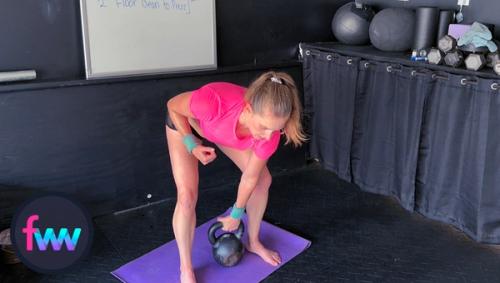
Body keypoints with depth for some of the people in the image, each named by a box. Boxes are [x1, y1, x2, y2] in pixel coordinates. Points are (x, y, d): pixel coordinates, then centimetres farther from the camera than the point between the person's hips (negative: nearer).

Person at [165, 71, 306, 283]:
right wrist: (192, 145, -29)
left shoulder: (269, 132, -34)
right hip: (185, 122, -3)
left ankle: (253, 242, 28)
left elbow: (250, 177, -15)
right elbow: (173, 105, -23)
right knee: (187, 196, -14)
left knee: (263, 180, 2)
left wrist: (236, 214, -3)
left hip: (224, 127, 4)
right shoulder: (213, 101, -48)